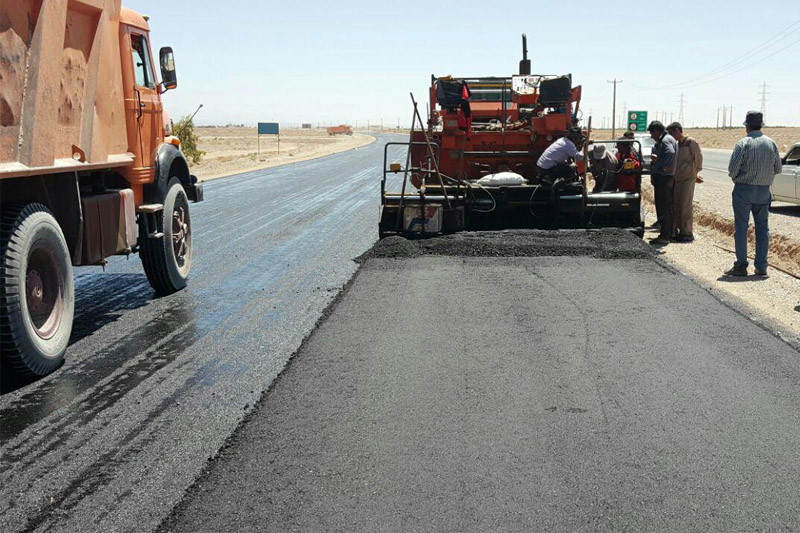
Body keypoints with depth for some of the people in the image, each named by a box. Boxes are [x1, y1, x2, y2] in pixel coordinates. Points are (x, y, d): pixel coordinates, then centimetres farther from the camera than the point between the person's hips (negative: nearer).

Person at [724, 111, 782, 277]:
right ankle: (761, 267, 12)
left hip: (744, 190, -4)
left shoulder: (743, 144, -13)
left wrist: (735, 178, 5)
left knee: (741, 228, 2)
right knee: (762, 228, 10)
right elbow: (778, 169, 7)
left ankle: (741, 266, 3)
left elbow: (732, 168, -16)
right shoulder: (771, 143, 2)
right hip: (764, 191, 4)